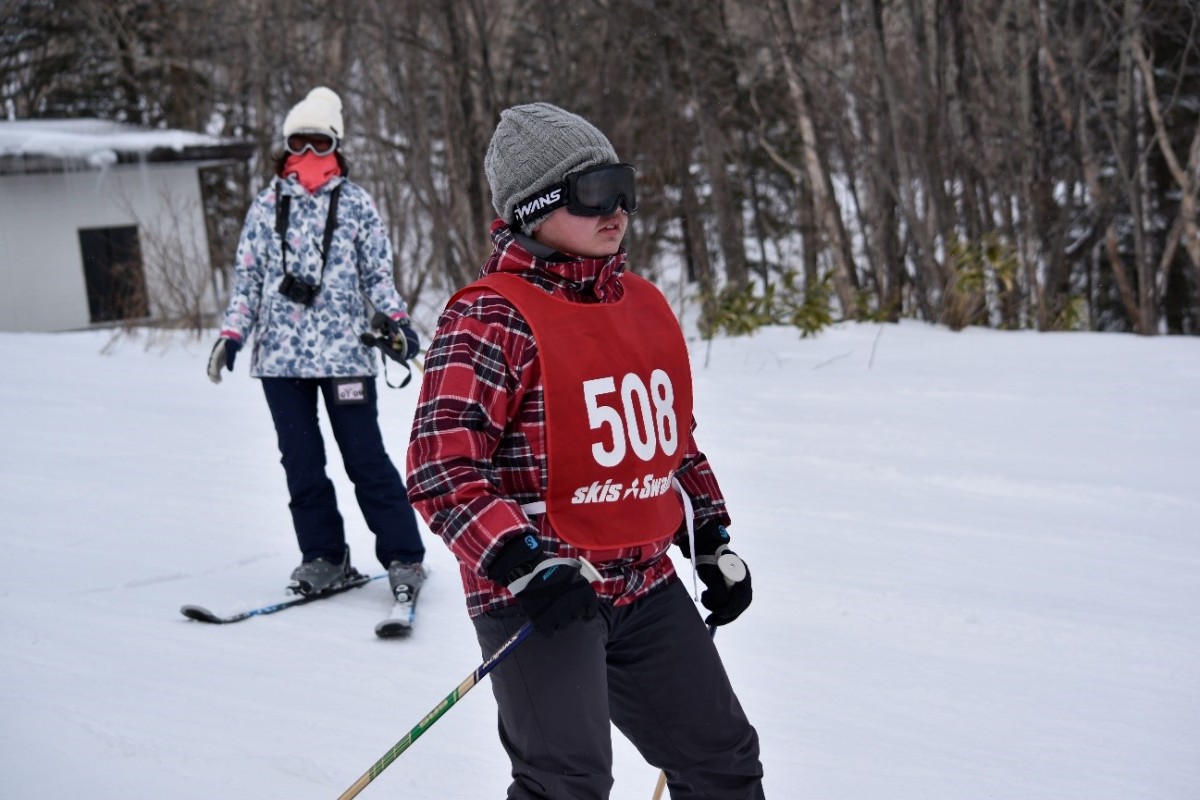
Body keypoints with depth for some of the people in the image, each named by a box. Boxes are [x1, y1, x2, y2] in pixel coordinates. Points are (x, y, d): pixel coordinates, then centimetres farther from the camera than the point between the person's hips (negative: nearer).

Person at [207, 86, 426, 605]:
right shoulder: (266, 206, 9)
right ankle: (324, 557, 17)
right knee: (301, 462, 6)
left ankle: (403, 558, 5)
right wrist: (232, 333, 3)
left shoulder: (356, 203, 4)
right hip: (281, 354, 3)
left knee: (366, 459, -2)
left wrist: (396, 320, -9)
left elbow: (378, 273, 6)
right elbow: (248, 278, 12)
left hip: (345, 350, -3)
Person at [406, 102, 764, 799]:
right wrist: (524, 564, -28)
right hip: (537, 594, -7)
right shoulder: (492, 317, -12)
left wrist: (713, 542, 20)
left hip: (647, 585, 8)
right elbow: (442, 470, -18)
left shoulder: (646, 305, 12)